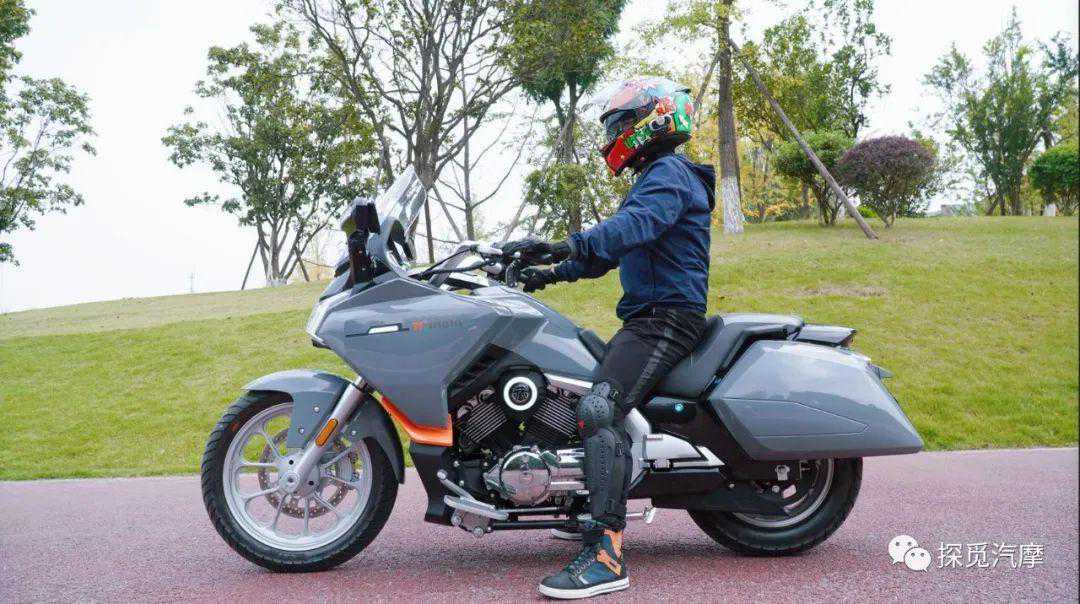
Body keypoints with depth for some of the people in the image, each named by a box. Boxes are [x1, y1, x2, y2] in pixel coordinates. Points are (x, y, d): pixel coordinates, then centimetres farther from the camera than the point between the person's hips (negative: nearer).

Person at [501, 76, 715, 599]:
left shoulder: (669, 175, -9)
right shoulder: (654, 178, 26)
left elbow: (634, 226, -30)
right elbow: (616, 242, 29)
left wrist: (571, 246, -45)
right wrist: (556, 271, 21)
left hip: (667, 317, -11)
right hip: (646, 317, 11)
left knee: (599, 410, -27)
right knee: (582, 394, 18)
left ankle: (606, 556, -30)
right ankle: (599, 513, 27)